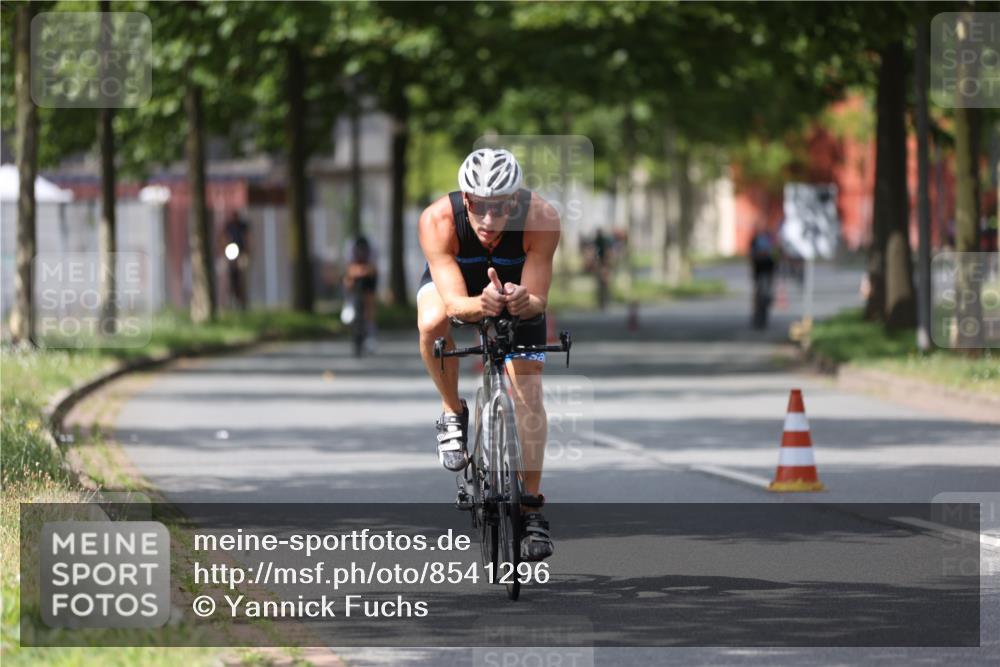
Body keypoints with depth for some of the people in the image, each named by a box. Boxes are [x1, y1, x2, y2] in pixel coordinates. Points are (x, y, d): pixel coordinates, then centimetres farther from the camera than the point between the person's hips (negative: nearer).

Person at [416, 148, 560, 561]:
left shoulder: (541, 218, -36)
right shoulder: (437, 220, -38)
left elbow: (538, 301, -31)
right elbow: (454, 303, -39)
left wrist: (522, 302, -55)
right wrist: (481, 305, -61)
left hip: (518, 287, 1)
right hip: (455, 280, 0)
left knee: (528, 393, -10)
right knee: (432, 323, -34)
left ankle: (531, 507, 2)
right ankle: (453, 414, -8)